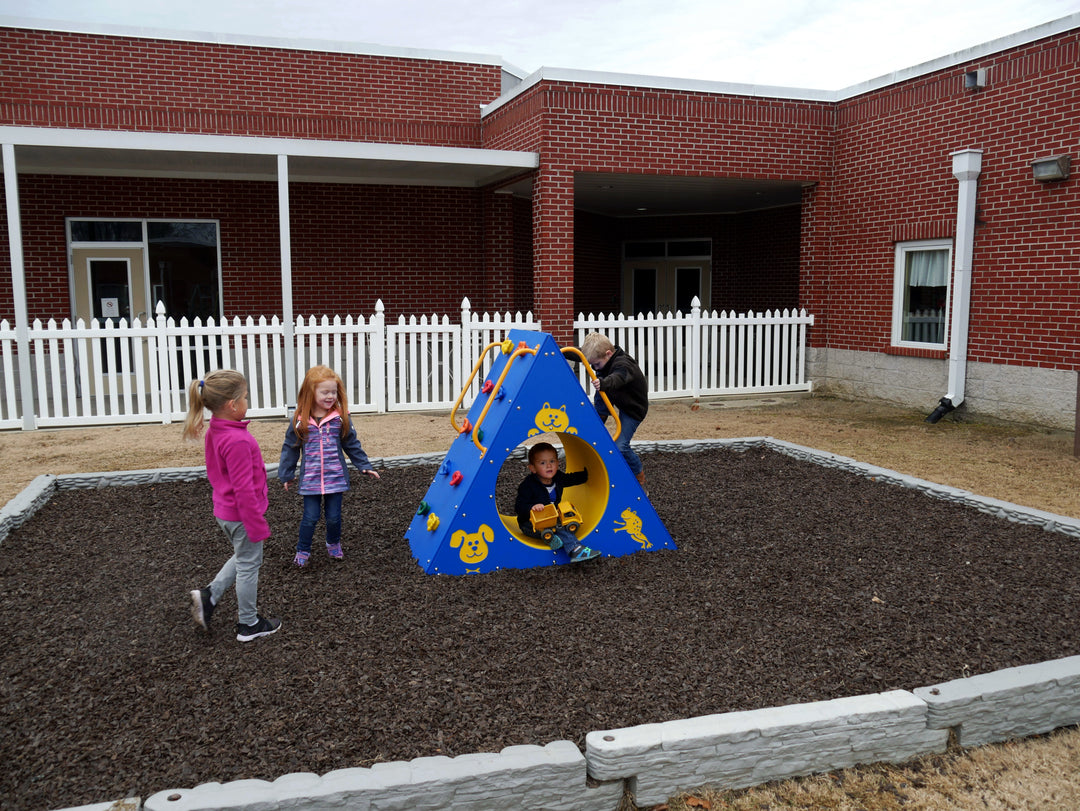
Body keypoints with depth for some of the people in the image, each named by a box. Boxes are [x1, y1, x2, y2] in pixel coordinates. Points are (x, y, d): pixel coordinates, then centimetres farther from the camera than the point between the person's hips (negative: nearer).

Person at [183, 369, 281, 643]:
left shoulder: (214, 433, 1)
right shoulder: (238, 441, -29)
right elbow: (244, 490, -27)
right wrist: (258, 525, -19)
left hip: (224, 511, 9)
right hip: (242, 515, -9)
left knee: (242, 558, 27)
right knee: (249, 565, 8)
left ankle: (208, 596, 21)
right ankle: (248, 624, 23)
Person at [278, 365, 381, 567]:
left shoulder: (340, 418, -2)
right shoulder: (300, 420, -4)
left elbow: (352, 444, 8)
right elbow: (290, 448, 6)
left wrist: (364, 466, 7)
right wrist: (286, 475, 9)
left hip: (336, 477, 1)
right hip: (310, 480, -1)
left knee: (334, 517, 9)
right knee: (310, 518, 2)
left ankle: (334, 545, 35)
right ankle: (302, 551, 22)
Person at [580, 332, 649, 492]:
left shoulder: (623, 365, -35)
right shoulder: (603, 360, -9)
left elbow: (617, 378, -58)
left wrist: (603, 383, -78)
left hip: (634, 408, -10)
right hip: (618, 401, 10)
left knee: (620, 446, -16)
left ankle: (639, 476, 5)